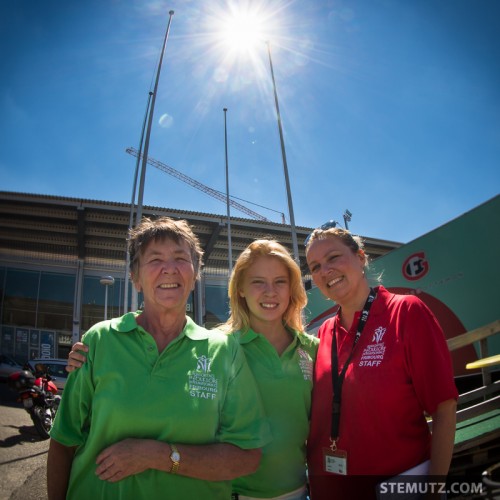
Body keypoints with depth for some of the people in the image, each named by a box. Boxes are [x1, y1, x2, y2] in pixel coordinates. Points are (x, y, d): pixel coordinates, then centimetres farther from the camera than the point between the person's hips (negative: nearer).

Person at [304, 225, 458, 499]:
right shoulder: (324, 334, 2)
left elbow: (443, 409, -12)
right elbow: (318, 415, 10)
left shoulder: (407, 312, -11)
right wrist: (314, 474, 4)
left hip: (401, 473, -4)